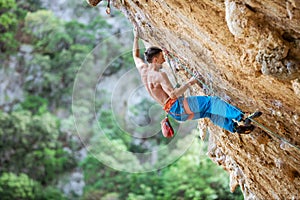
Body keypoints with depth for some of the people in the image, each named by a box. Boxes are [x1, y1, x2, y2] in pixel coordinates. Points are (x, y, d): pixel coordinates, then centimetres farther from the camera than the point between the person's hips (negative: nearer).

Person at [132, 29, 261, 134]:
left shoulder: (143, 68, 9)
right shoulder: (160, 75, -18)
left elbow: (135, 56, 30)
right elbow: (173, 94, -24)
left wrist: (136, 38, 38)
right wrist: (189, 83, -17)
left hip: (174, 112, 11)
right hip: (177, 105, -11)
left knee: (208, 112, 14)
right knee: (212, 101, -15)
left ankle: (235, 127, 13)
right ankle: (242, 118, -18)